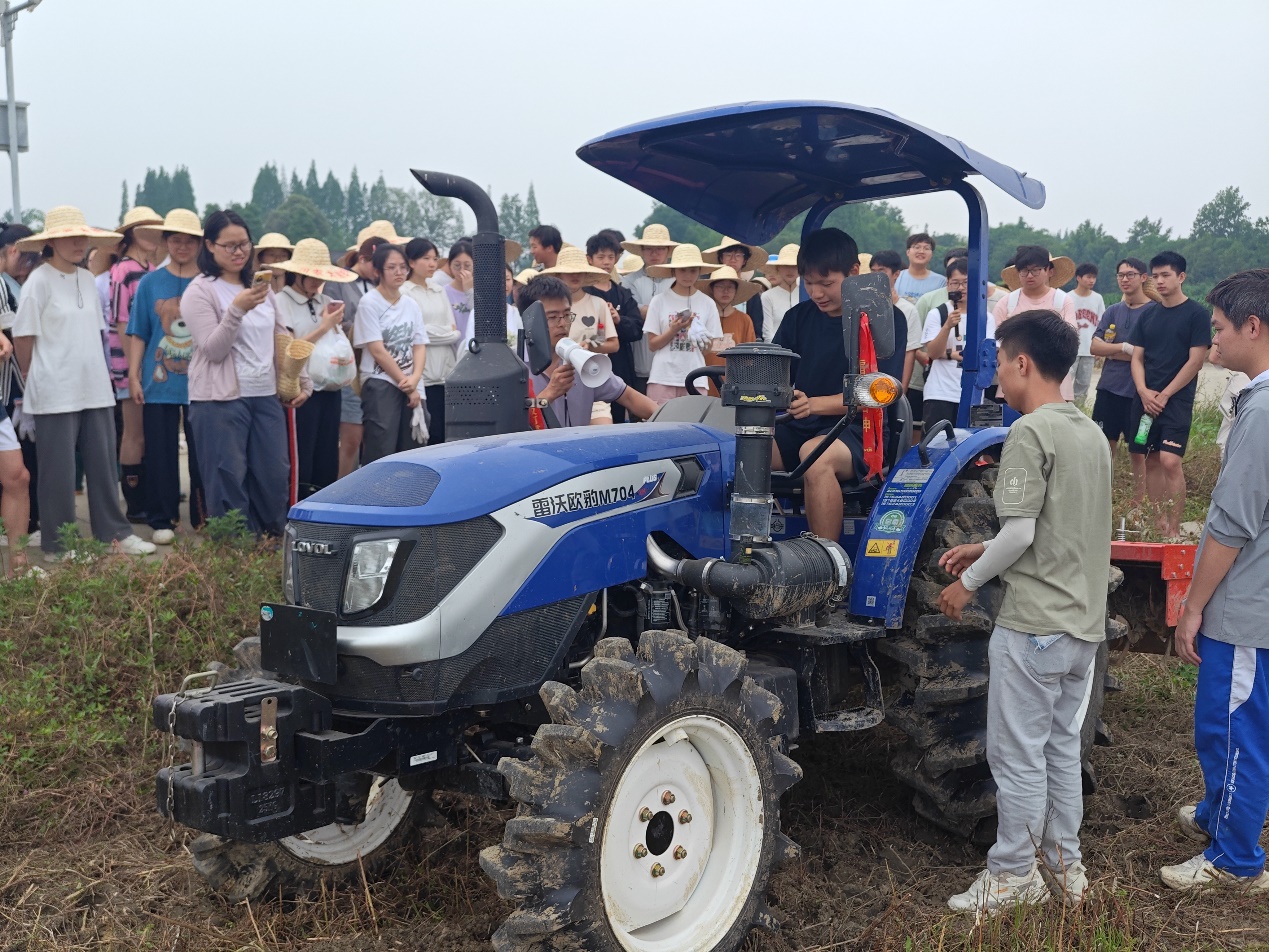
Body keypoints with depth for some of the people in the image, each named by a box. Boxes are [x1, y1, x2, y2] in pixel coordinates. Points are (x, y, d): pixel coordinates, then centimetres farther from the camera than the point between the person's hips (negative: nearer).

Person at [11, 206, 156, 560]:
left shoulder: (87, 278, 11)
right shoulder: (39, 280, -8)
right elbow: (22, 337, -6)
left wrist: (102, 374, 12)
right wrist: (39, 381, 0)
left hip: (95, 388, 6)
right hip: (56, 393, -6)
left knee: (104, 463, 10)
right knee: (59, 471, 2)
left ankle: (114, 533, 19)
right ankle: (56, 545, 12)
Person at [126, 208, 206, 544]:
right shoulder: (150, 283, 5)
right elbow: (138, 334, 5)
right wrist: (133, 376, -1)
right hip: (159, 385, 0)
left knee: (202, 453, 5)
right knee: (160, 455, 4)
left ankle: (204, 518, 16)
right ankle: (162, 520, 14)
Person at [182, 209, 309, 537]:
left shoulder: (260, 286, 13)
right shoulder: (200, 291, -6)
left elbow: (282, 339, 19)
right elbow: (213, 349, -14)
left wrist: (302, 381, 14)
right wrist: (237, 309, -24)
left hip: (266, 396, 6)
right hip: (220, 400, -6)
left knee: (275, 478, 7)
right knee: (228, 483, -2)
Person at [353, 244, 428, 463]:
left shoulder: (411, 305, 12)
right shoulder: (369, 303, -4)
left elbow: (420, 346, 7)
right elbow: (377, 350, -9)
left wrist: (414, 379, -11)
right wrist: (405, 383, -8)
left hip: (411, 389, 6)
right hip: (380, 386, -5)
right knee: (381, 455, -10)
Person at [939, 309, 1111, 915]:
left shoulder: (1030, 433, -16)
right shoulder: (1091, 434, 11)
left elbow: (1021, 533, -21)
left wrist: (968, 582, -7)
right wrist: (985, 550, 15)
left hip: (1033, 623, -9)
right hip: (1084, 622, 9)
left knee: (1018, 756, 4)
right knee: (1062, 749, 18)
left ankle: (1015, 874, 16)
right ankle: (1064, 865, 29)